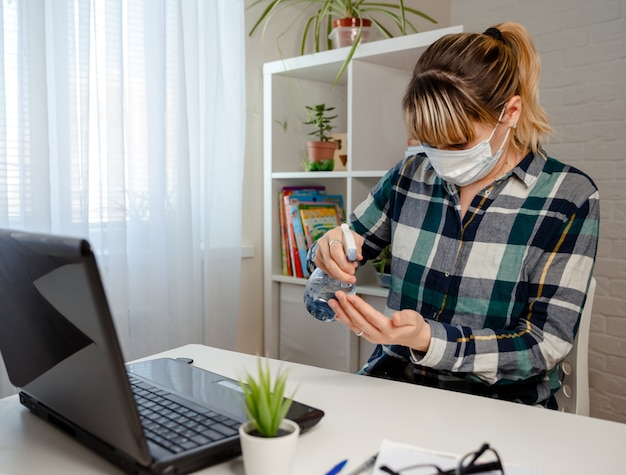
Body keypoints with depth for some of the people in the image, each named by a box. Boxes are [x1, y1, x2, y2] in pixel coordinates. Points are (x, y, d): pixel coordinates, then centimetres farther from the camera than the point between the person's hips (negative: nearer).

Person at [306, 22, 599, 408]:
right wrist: (330, 252, -13)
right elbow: (340, 255, 13)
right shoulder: (410, 176, 1)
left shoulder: (569, 196, -8)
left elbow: (545, 345, -12)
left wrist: (427, 340, -28)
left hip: (500, 396, -1)